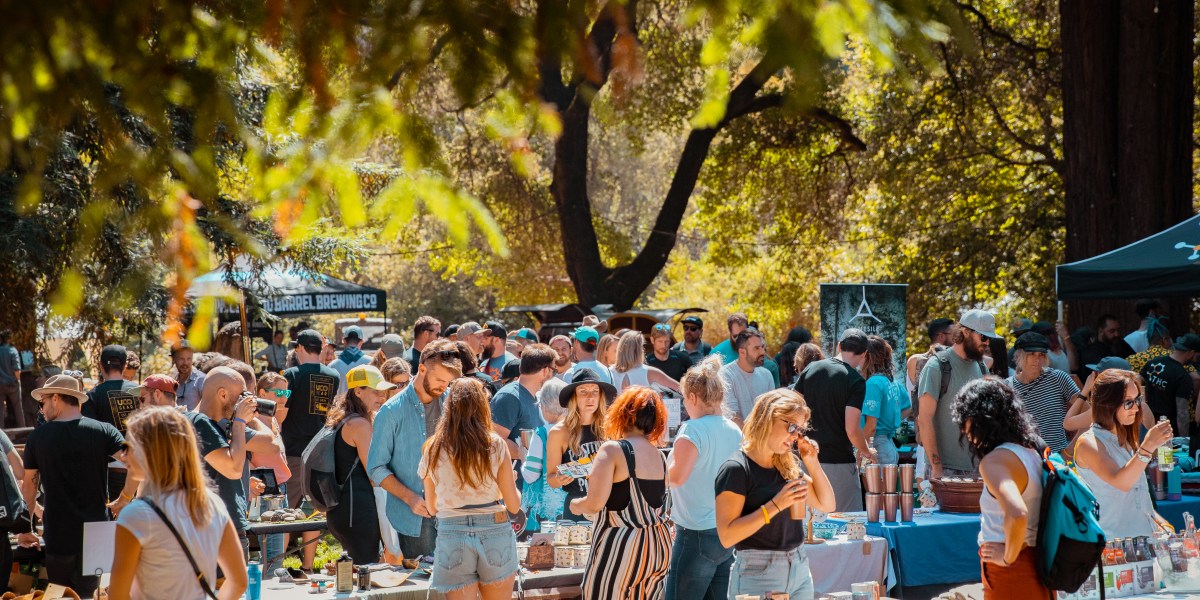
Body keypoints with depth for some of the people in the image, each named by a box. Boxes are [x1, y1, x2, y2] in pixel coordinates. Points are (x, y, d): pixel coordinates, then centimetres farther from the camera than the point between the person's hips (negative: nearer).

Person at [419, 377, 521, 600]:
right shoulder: (495, 445, -5)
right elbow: (513, 505, -2)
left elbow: (432, 508, 9)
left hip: (452, 534, 0)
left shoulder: (432, 449, -1)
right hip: (495, 533, 0)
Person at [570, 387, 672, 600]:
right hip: (659, 545, 7)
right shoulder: (659, 455, 8)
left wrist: (577, 505, 5)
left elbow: (594, 504, -17)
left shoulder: (613, 450, -12)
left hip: (621, 547, -7)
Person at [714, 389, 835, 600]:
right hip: (758, 575, -7)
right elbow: (727, 537, -19)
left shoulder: (788, 466, 9)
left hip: (800, 572, 7)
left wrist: (812, 463, 2)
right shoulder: (736, 470, -13)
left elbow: (827, 505, 16)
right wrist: (775, 505, -24)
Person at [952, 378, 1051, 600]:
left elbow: (1017, 515, -33)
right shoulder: (1031, 450, 9)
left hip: (1011, 573, -9)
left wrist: (1008, 556, -18)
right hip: (1036, 565, 9)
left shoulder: (994, 461, -17)